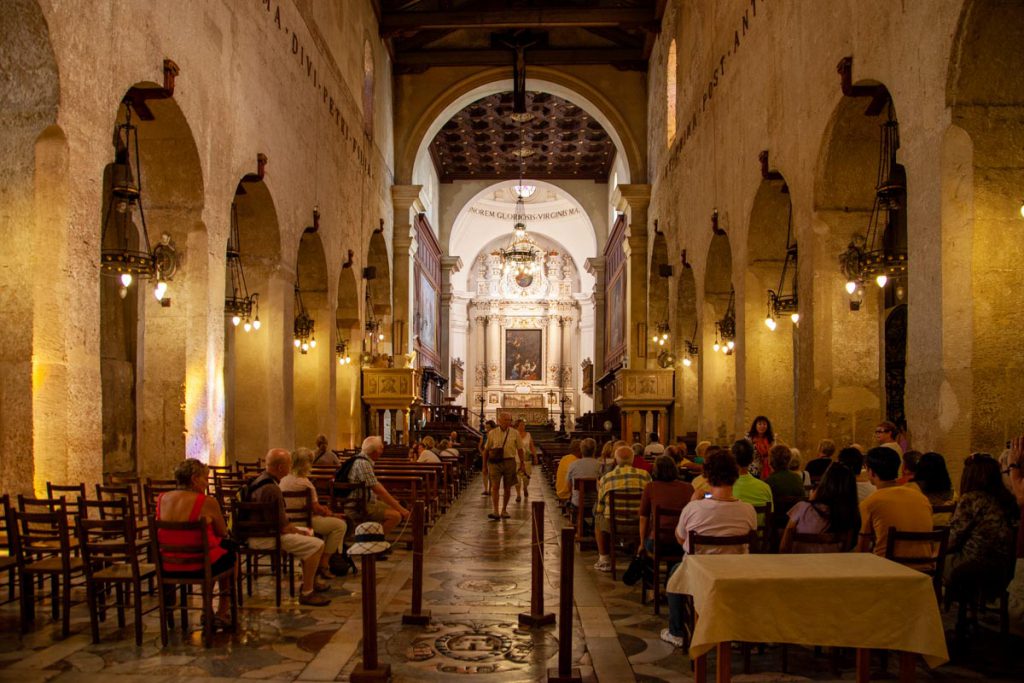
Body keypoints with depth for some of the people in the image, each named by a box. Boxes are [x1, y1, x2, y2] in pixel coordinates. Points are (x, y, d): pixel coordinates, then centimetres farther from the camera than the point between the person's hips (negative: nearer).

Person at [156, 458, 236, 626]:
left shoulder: (162, 498, 1)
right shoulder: (207, 502, -15)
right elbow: (223, 533, -3)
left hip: (168, 568, 6)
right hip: (199, 567, -6)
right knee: (231, 551, 25)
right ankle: (223, 612, 30)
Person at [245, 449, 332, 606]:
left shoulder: (260, 479, 7)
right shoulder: (272, 489, -26)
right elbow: (283, 527, -22)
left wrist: (297, 529, 9)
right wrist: (298, 531, -3)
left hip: (258, 531, 11)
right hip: (265, 538, -11)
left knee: (308, 534, 24)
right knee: (316, 545, -17)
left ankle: (311, 580, 32)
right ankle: (306, 593, -9)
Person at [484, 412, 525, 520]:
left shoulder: (515, 433, 5)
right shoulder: (492, 433, 3)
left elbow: (520, 449, 10)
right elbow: (486, 449, 9)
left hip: (509, 462, 1)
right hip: (495, 462, -1)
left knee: (507, 488, 9)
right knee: (495, 486, -12)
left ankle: (504, 510, 24)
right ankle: (495, 512, -16)